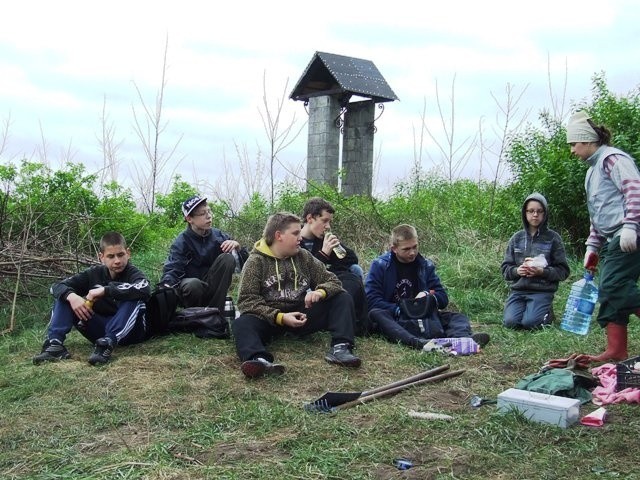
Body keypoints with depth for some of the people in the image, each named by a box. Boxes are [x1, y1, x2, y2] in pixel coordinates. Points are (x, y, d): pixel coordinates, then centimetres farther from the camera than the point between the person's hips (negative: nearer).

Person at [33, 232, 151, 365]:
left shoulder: (133, 274, -13)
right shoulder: (94, 273, -1)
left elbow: (145, 290, -38)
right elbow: (57, 286, -5)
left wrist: (105, 290, -37)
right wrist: (71, 296, -29)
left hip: (130, 331, -4)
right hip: (101, 330, 4)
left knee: (134, 299, -33)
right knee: (65, 297, -6)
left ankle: (107, 344, -43)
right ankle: (55, 343, -22)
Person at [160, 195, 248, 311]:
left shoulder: (218, 235, 1)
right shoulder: (181, 243, -9)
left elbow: (244, 262, 3)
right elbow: (172, 270, -21)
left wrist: (237, 246, -18)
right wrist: (167, 286, -43)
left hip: (212, 289, 4)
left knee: (227, 258, -19)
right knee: (193, 284, -38)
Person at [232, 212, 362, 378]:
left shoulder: (304, 256, 8)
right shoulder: (256, 261, -3)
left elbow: (332, 281, 7)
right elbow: (247, 300, -12)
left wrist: (320, 292, -18)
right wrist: (280, 317, -26)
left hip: (301, 315, 4)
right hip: (270, 318, -4)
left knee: (343, 298, -10)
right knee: (242, 324, -33)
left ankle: (340, 347, -31)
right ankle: (259, 360, -62)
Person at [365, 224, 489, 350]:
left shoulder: (426, 265, 10)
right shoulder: (380, 265, -1)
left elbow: (443, 299, 11)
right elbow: (372, 300, -10)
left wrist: (428, 295, -10)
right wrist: (400, 310, -20)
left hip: (422, 317, 4)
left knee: (458, 317, -13)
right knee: (375, 314, -35)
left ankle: (461, 337, -50)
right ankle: (416, 342, -59)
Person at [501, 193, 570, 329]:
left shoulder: (553, 238, 1)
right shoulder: (517, 238, 9)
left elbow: (563, 271, 0)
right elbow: (505, 268, 10)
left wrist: (542, 271, -17)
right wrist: (517, 271, -11)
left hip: (542, 291, -2)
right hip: (518, 290, 2)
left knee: (530, 323, -23)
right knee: (510, 322, -20)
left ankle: (547, 312, 10)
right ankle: (523, 307, 13)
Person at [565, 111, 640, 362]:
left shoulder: (612, 158, -6)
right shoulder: (593, 169, 24)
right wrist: (593, 246, 21)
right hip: (612, 240, 10)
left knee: (614, 287, -17)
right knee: (610, 292, 5)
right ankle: (616, 350, 5)